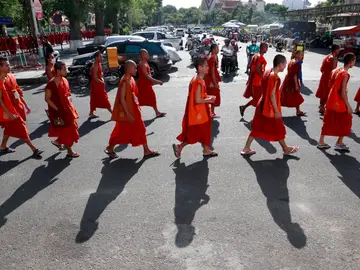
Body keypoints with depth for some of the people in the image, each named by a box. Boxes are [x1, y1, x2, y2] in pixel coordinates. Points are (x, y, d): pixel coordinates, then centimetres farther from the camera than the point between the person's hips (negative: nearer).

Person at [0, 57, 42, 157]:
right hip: (10, 110, -8)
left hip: (17, 107, 8)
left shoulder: (10, 77, 6)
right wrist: (8, 113, -23)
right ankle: (34, 149, 3)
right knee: (22, 130, -3)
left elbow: (17, 92, 13)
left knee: (9, 129, 21)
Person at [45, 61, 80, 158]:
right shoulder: (51, 84, -20)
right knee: (67, 130, 1)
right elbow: (47, 99, -16)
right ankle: (70, 151, 15)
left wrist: (69, 101, 4)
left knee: (70, 128, 17)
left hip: (67, 109, 8)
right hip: (58, 111, -8)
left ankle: (58, 142, 38)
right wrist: (57, 109, -17)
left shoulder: (65, 80, 4)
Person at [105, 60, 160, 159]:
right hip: (127, 112, -9)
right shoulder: (125, 81, -20)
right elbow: (122, 99, -24)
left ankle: (146, 151, 18)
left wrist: (137, 108, 18)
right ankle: (110, 148, 24)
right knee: (122, 132, 5)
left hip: (134, 110, 9)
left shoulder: (131, 79, 7)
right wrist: (128, 114, -24)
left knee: (141, 129, 10)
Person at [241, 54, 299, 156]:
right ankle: (286, 148, 29)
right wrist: (277, 111, -18)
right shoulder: (275, 77, -21)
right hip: (270, 107, -8)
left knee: (257, 128, 13)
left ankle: (246, 148, 16)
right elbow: (272, 95, -23)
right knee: (278, 128, 10)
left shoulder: (267, 72, 5)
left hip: (262, 105, 8)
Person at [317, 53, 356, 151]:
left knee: (328, 121, 13)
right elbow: (343, 92, -20)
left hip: (331, 101, 8)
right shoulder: (345, 74, -18)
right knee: (345, 122, 9)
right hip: (339, 103, -8)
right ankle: (339, 143, 17)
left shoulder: (337, 71, 6)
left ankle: (321, 142, 17)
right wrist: (348, 106, -14)